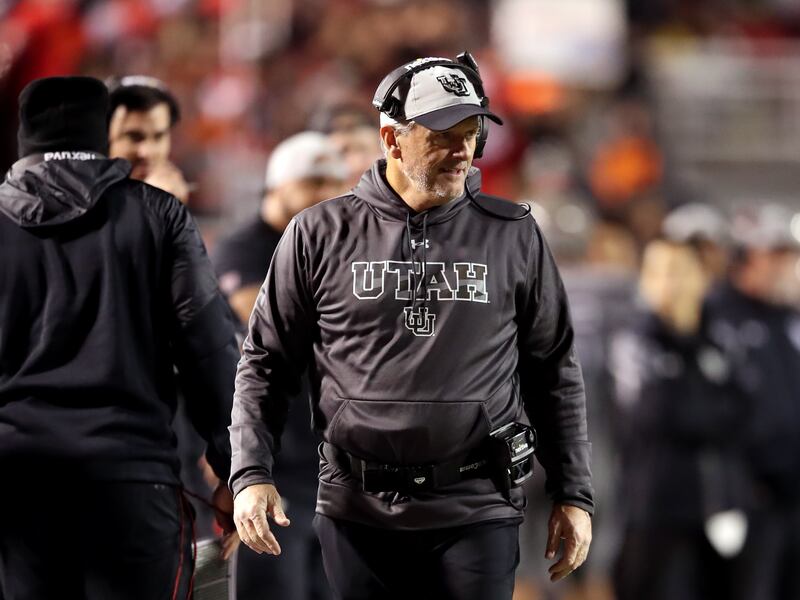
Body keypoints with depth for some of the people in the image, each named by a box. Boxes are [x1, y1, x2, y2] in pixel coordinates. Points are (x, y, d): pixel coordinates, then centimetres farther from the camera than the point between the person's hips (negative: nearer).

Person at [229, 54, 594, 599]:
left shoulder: (512, 236, 5)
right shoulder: (321, 235, 4)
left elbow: (554, 372, 10)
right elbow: (266, 364, 8)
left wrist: (574, 495, 7)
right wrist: (251, 474, -3)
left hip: (476, 513, 0)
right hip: (358, 514, 0)